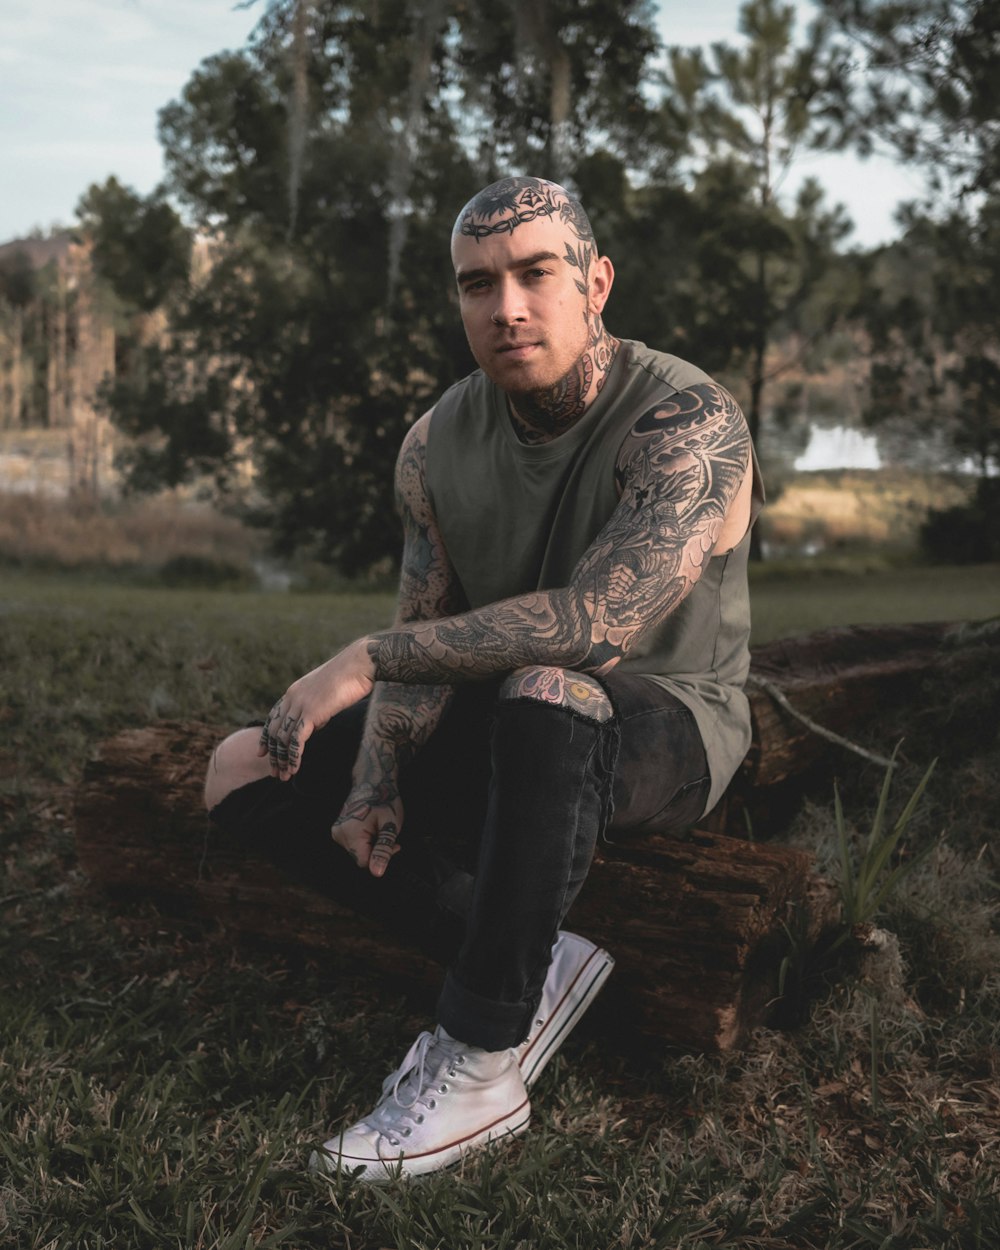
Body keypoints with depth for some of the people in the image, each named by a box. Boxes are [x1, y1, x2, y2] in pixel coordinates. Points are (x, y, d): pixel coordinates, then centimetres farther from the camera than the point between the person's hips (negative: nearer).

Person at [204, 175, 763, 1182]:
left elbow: (596, 625, -37)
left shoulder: (687, 422, -24)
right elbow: (428, 636, 1)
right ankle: (526, 969, -7)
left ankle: (480, 1070, -25)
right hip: (512, 726, 7)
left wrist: (366, 657, -32)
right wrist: (378, 784, -17)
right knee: (242, 774, -2)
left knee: (547, 692, -42)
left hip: (666, 730, -6)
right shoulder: (439, 445, -4)